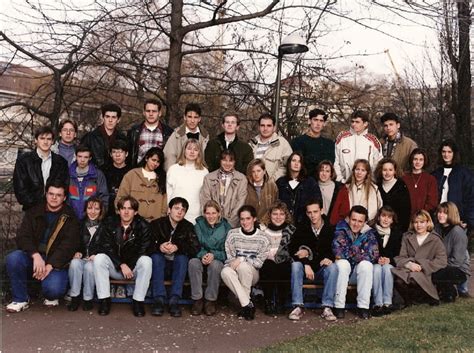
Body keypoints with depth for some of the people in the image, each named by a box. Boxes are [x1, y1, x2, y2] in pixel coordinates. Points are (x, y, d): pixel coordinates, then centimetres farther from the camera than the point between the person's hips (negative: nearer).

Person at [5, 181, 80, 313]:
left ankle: (51, 297, 11)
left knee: (53, 289, -30)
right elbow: (22, 237, -4)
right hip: (33, 257, 3)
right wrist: (36, 255, -24)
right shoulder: (33, 212, 9)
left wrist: (50, 266, -23)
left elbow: (68, 246, -9)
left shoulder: (70, 218, 2)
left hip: (56, 262, -3)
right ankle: (20, 299, -8)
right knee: (13, 258, -28)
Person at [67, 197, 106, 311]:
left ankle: (88, 298, -19)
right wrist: (77, 252, -3)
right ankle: (75, 297, -22)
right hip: (82, 258, 3)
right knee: (75, 263, -32)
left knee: (89, 266, -36)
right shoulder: (81, 225, 16)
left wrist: (96, 255, -15)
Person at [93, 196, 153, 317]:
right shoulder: (109, 224, -2)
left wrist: (129, 266, -20)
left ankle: (138, 301, -23)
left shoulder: (143, 226, -6)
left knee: (146, 261, -31)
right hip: (114, 268, 1)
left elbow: (143, 251, -10)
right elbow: (106, 248, -10)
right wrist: (121, 265, -21)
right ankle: (104, 300, -21)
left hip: (134, 267, -1)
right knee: (99, 258, -26)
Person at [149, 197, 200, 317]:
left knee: (182, 257, -30)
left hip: (177, 267, 1)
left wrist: (178, 247, -25)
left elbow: (196, 248, -9)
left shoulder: (188, 227, 4)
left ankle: (174, 300, -37)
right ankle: (159, 299, -38)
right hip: (160, 265, -1)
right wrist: (159, 247, -31)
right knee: (156, 256, -31)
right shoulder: (157, 224, -1)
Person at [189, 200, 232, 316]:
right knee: (193, 262, -33)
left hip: (218, 259, -1)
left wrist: (214, 255, -21)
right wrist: (202, 255, -21)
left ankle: (210, 301, -23)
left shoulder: (226, 227, 1)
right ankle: (197, 300, -27)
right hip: (201, 257, 2)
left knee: (215, 265, -36)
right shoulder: (199, 225, 6)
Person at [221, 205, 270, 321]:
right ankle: (247, 304, -29)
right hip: (234, 270, 2)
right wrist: (234, 263, -17)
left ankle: (244, 304, -21)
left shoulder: (262, 238, -1)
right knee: (225, 272, -34)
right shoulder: (232, 234, 4)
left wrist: (242, 260, -20)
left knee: (243, 266, -36)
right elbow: (229, 257, 4)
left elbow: (260, 262, -7)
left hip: (252, 274, -1)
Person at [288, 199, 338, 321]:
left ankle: (327, 307, -31)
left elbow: (333, 251, -5)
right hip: (305, 268, 1)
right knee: (295, 265, -29)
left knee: (333, 267, -30)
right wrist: (306, 264, -24)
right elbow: (293, 250, -8)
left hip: (322, 269, -1)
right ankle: (298, 306, -31)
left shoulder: (330, 229, -3)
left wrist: (308, 252, -17)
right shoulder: (301, 228, -1)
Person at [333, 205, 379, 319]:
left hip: (359, 273, 2)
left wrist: (346, 253, -18)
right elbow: (338, 251, -22)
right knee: (343, 263, -33)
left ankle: (363, 306, -22)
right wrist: (360, 253, -18)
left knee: (366, 264, -28)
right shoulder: (341, 229, -6)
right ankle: (339, 306, -25)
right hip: (342, 271, -1)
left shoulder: (369, 233, 0)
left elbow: (373, 255, -16)